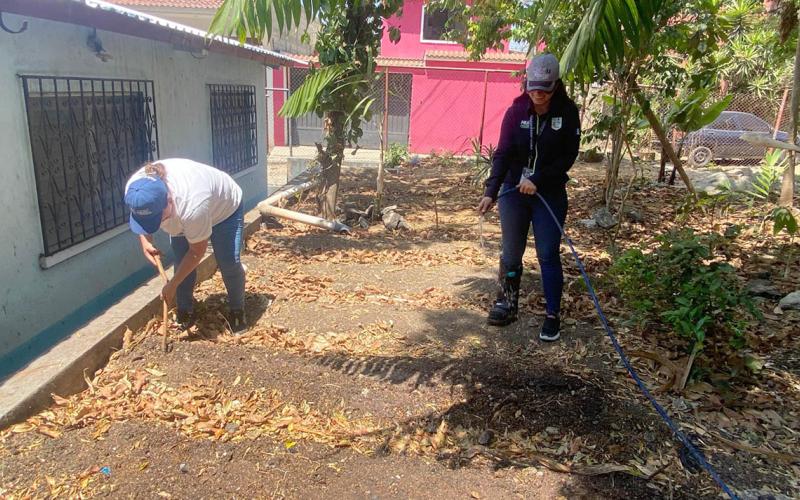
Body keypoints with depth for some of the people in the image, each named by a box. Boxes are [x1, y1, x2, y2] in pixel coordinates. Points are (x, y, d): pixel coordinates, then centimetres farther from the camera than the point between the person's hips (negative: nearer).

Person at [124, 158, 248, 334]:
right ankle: (185, 312, 14)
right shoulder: (135, 189, -31)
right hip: (181, 215, 5)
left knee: (229, 263, -11)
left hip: (225, 208, -5)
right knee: (182, 264, -6)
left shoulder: (192, 205, -48)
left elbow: (197, 252, -31)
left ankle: (237, 311, 12)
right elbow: (141, 218, -3)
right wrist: (145, 241, -21)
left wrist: (172, 285, -24)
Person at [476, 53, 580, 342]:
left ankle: (553, 316, 13)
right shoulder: (516, 111, -5)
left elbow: (568, 156, -8)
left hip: (550, 194, -1)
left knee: (548, 255, 2)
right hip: (513, 191, 1)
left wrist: (538, 180, -19)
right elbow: (503, 153, -10)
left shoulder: (567, 113, -6)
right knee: (511, 253, 8)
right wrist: (490, 192, -21)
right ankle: (507, 304, 26)